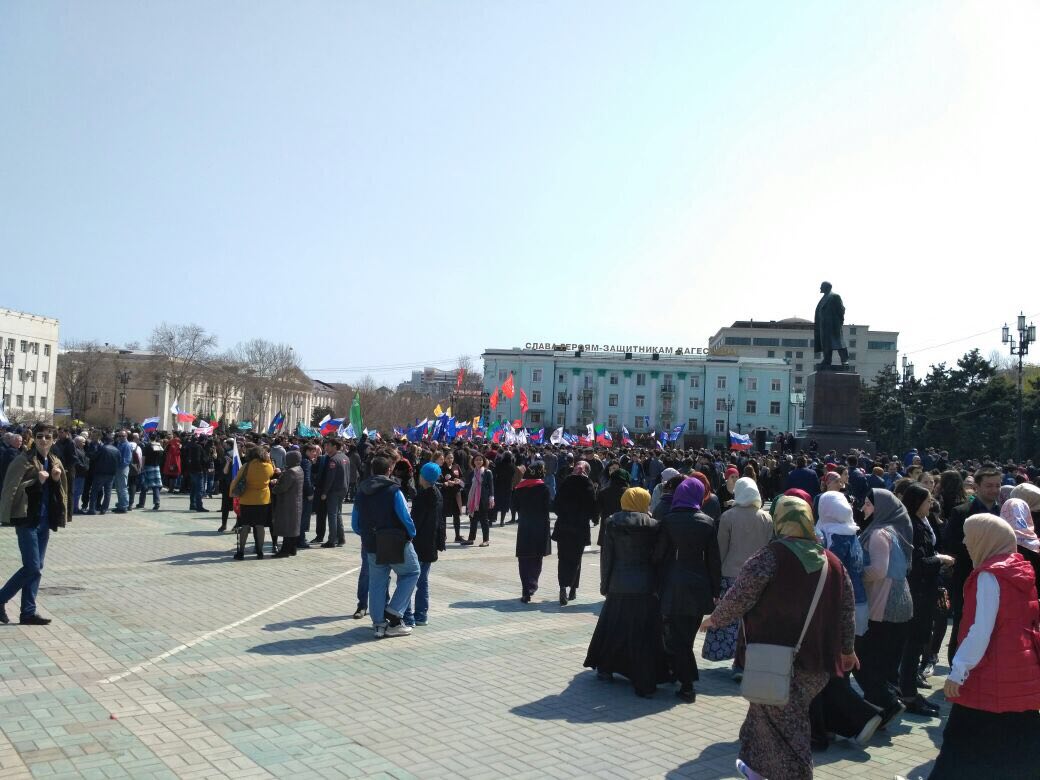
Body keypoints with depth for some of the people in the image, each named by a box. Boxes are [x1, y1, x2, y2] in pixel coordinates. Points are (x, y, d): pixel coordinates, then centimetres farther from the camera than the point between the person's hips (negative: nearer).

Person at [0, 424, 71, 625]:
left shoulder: (55, 463, 11)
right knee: (32, 567, -9)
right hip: (27, 520, -7)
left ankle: (28, 612, 14)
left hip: (44, 521, 7)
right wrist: (37, 480, -23)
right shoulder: (23, 460, -10)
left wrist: (57, 480, -2)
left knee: (36, 568, 9)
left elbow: (60, 492, 17)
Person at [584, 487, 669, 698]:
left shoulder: (613, 524, -3)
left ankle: (605, 669, 33)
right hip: (645, 587, -2)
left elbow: (606, 556, 0)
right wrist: (657, 585, 4)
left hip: (619, 587, 2)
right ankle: (645, 683, 5)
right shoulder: (653, 526, -8)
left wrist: (604, 585, 8)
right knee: (644, 633, 4)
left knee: (613, 627, 18)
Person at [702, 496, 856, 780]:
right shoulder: (832, 562, 6)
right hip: (817, 662, 6)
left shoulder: (771, 556, -13)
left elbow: (739, 598, -12)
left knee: (786, 727, 6)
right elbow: (847, 612, 11)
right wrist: (847, 650, 24)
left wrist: (715, 619, 5)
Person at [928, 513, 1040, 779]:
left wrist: (958, 670, -17)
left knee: (966, 744, 0)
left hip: (992, 675, -8)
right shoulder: (1019, 569, 9)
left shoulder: (990, 575, -15)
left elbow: (981, 629, -20)